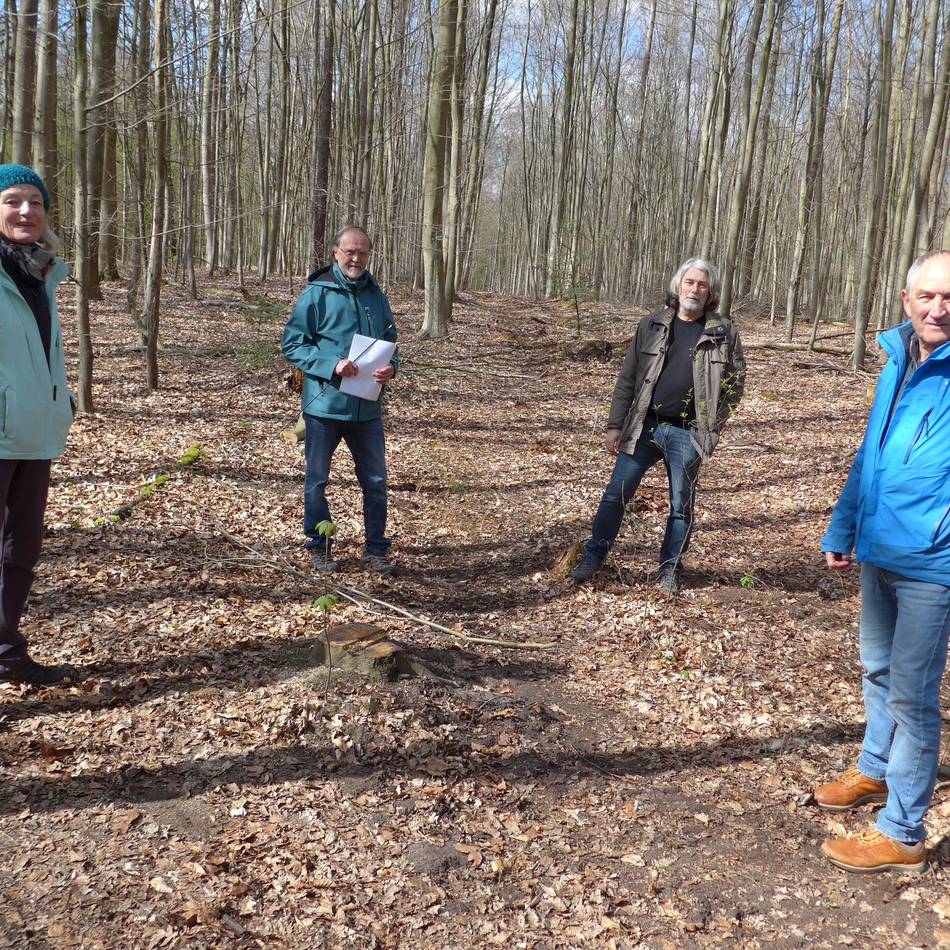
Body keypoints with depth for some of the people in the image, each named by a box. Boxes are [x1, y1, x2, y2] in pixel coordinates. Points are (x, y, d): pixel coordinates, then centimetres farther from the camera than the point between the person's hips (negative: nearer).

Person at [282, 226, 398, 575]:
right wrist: (332, 365, -21)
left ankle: (375, 549, 22)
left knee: (375, 481, 8)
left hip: (366, 407, 4)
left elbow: (390, 341, 16)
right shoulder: (316, 293, -6)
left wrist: (391, 366, -7)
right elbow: (292, 344, -7)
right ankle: (318, 547, 25)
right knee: (317, 481, 9)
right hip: (323, 403, -3)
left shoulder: (376, 296, 7)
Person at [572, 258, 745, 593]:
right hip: (644, 427, 1)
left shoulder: (724, 332, 2)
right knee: (616, 493, 3)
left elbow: (736, 380, 6)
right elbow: (628, 378, 4)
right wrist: (615, 425, 0)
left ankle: (670, 570, 24)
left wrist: (712, 424, -3)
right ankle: (594, 556, 19)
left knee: (682, 506, 8)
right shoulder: (652, 325, 4)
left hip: (687, 434, -1)